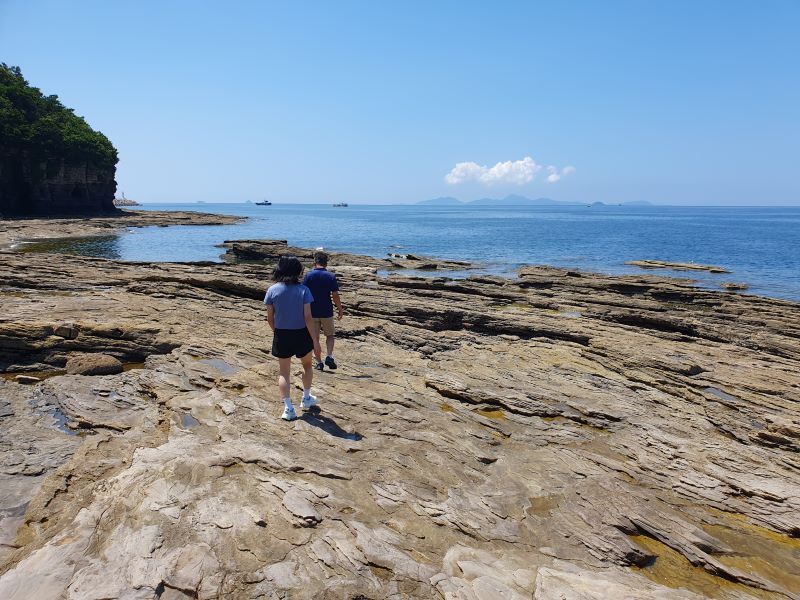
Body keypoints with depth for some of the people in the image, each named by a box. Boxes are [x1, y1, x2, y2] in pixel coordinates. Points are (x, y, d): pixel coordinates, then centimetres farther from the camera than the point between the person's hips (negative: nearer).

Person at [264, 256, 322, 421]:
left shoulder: (272, 290, -6)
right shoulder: (303, 290, -12)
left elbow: (270, 318, -2)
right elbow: (307, 317, -14)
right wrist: (314, 340, -7)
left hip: (281, 335, 1)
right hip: (301, 334, -1)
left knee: (284, 372, 12)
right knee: (307, 365, 25)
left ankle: (288, 408, 7)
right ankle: (306, 399, 35)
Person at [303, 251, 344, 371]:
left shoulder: (309, 276, -5)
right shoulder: (331, 276, -6)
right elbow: (335, 295, -7)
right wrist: (340, 309, 5)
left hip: (312, 312, 0)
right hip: (327, 311, 0)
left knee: (314, 338, 11)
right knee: (330, 335, 16)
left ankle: (319, 362, 13)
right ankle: (329, 356, -3)